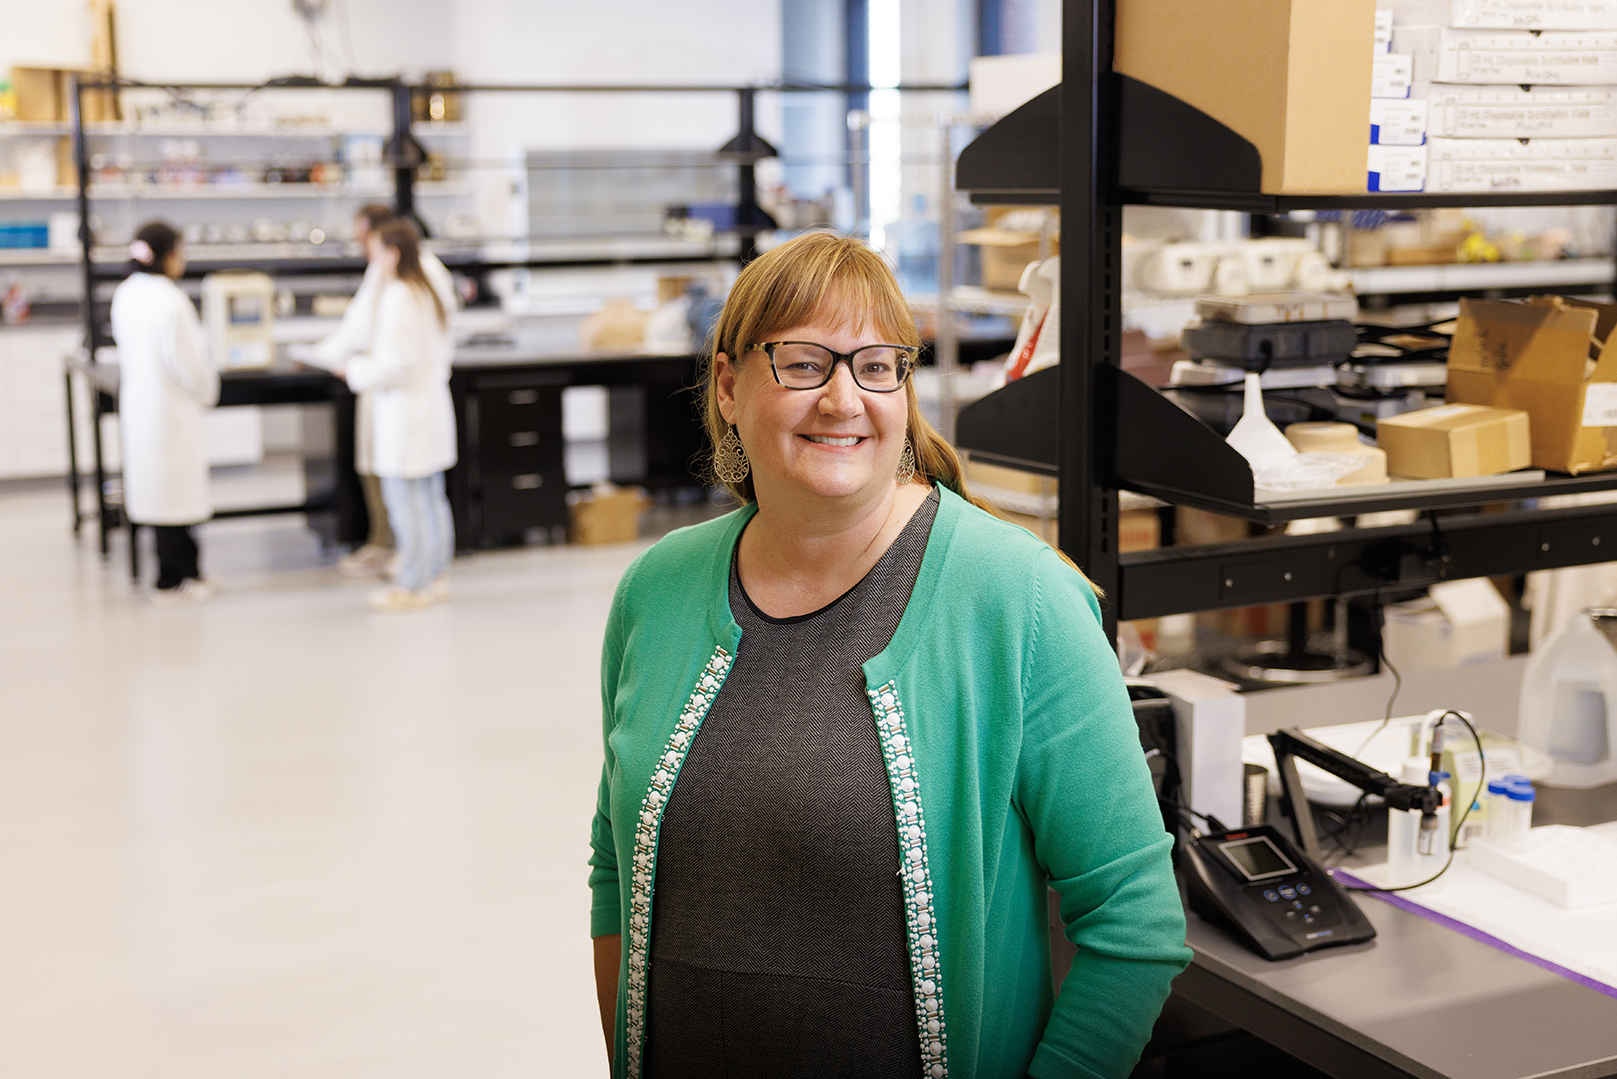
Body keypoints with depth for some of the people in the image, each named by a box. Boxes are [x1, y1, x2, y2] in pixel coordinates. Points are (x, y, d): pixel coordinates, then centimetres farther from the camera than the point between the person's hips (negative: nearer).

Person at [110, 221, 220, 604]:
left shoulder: (124, 294, 6)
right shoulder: (170, 300, -20)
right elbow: (186, 360, -19)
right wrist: (206, 392, 0)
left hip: (136, 401, 9)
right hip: (170, 406, -9)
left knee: (158, 489, 14)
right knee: (174, 490, 0)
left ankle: (187, 570, 25)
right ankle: (171, 581, 7)